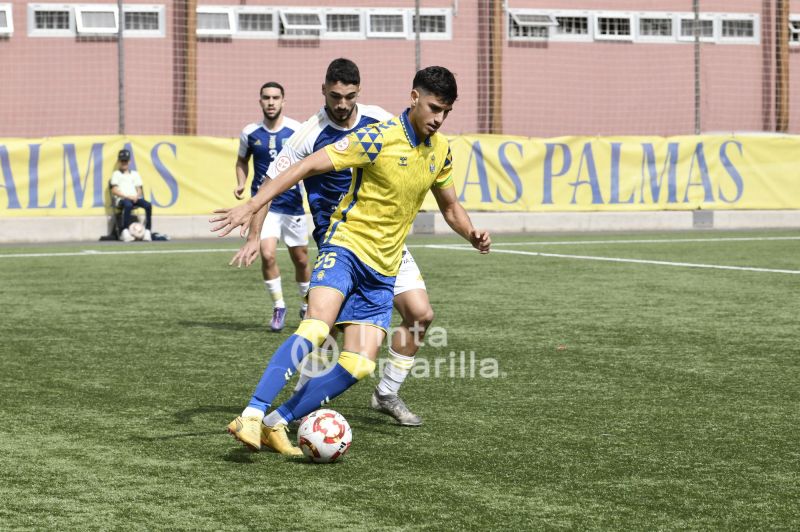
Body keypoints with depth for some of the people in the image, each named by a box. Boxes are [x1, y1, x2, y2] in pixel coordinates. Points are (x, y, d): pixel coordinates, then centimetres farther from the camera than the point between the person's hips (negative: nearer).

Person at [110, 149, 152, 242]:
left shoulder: (135, 174, 24)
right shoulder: (116, 174, 12)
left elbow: (139, 189, 18)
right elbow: (114, 191, -1)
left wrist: (137, 196, -6)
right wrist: (127, 196, -13)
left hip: (135, 198, 4)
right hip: (121, 199, -4)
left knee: (148, 205, -26)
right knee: (128, 205, -40)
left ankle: (147, 231, -27)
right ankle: (125, 232, -43)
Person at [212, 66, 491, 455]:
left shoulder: (440, 151, 7)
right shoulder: (379, 138, -14)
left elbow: (449, 207, 22)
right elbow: (307, 167, -17)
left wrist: (472, 234, -1)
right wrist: (251, 206, -25)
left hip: (382, 269, 6)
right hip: (347, 246, -6)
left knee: (359, 365, -5)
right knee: (315, 330, -29)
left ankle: (276, 423, 3)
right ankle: (250, 416, -30)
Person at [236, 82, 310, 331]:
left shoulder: (297, 130, -5)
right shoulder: (250, 132, 1)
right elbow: (242, 160, 17)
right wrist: (241, 183, 0)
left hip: (293, 205, 0)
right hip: (264, 204, 0)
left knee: (300, 259, 10)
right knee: (267, 255, -18)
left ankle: (306, 306, 34)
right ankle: (278, 306, 1)